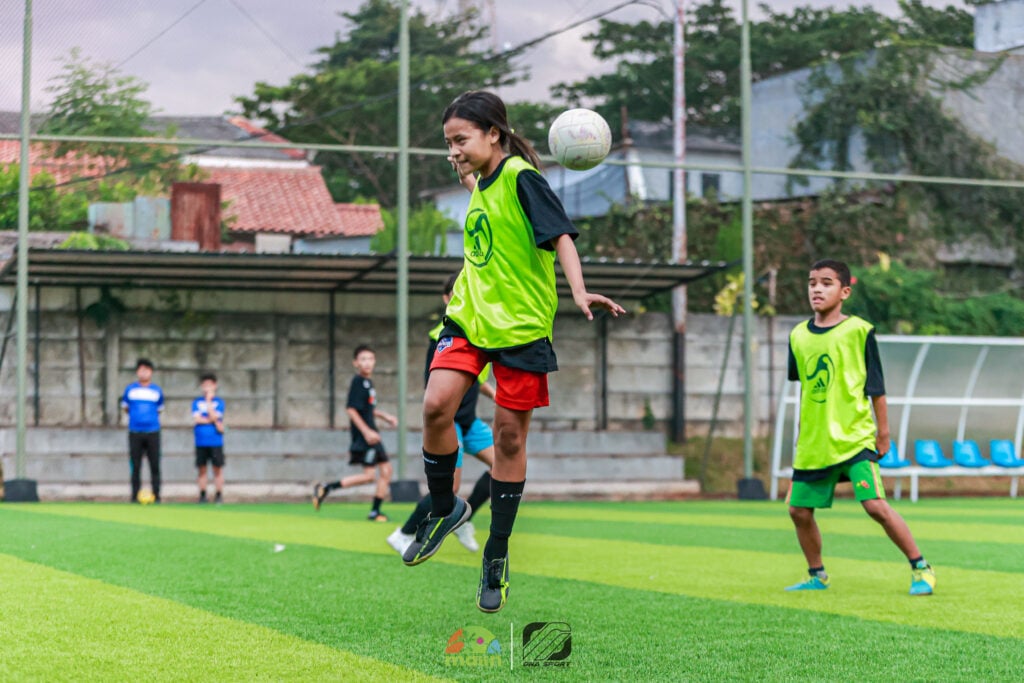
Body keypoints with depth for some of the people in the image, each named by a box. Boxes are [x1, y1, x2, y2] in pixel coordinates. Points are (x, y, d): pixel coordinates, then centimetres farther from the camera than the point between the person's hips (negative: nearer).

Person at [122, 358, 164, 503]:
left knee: (155, 465, -2)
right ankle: (135, 496, 6)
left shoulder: (157, 390, 8)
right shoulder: (130, 389, 6)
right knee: (135, 466, 1)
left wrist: (150, 418, 9)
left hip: (152, 432, 0)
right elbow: (125, 407, 18)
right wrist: (135, 417, 13)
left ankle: (156, 496, 3)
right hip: (135, 432, 0)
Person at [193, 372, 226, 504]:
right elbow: (196, 418, -6)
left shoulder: (219, 402, 3)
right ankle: (202, 495, 9)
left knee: (217, 468, -1)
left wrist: (209, 401, -9)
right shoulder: (197, 402, 8)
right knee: (202, 469, 4)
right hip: (201, 442, 2)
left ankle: (219, 495, 5)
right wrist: (213, 421, -10)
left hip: (216, 442, -2)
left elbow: (214, 416, -11)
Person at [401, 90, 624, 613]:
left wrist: (579, 293, -35)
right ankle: (444, 508, 9)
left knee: (509, 435, 1)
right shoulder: (482, 185, 12)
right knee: (436, 405, -15)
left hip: (520, 324, -6)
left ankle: (497, 556, 13)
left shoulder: (520, 177, -11)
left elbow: (560, 236, -21)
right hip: (470, 316, 6)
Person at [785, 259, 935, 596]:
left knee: (875, 505, -16)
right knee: (799, 510, 8)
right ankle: (817, 576, 28)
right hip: (813, 442, 5)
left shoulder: (858, 331, -6)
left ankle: (920, 568, -2)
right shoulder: (798, 336, 6)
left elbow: (876, 386, 0)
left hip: (855, 438, -5)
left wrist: (883, 432, 2)